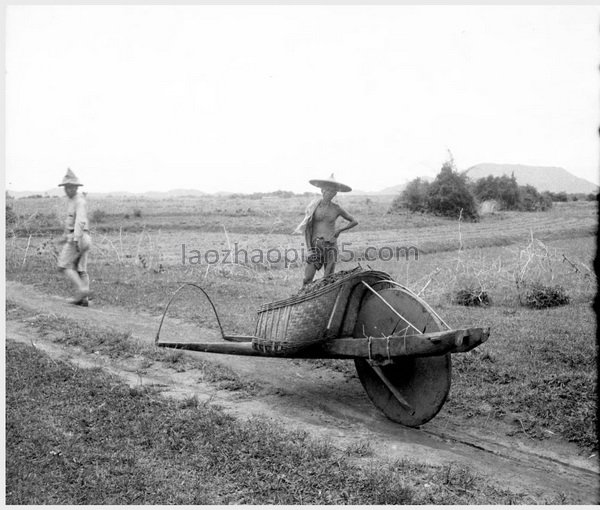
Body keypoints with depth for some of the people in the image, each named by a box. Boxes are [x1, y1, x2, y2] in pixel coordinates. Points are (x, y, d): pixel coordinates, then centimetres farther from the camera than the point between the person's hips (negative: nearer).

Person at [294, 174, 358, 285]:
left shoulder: (337, 208, 4)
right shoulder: (313, 206, 1)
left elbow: (354, 222, 17)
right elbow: (307, 229, 1)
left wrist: (339, 230, 6)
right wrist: (309, 249, -7)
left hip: (331, 245, 1)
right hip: (315, 245, -1)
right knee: (307, 279, -7)